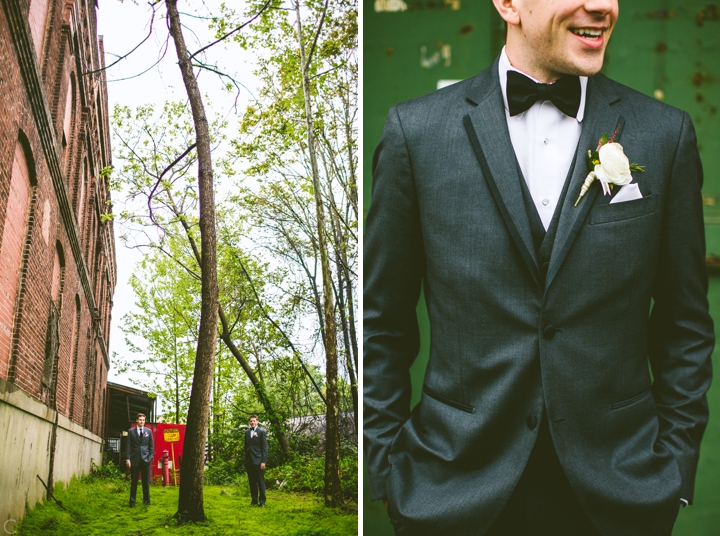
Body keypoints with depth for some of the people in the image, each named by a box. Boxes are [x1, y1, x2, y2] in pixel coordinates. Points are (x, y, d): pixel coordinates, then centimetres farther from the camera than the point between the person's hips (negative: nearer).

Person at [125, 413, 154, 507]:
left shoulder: (149, 431, 8)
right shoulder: (131, 431, 4)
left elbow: (151, 445, 9)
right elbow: (128, 445, 2)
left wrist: (151, 457, -1)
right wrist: (127, 458, -6)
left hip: (146, 459, 1)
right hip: (135, 459, -1)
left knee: (146, 481, 4)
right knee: (134, 482, 2)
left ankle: (146, 501, 12)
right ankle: (132, 501, 9)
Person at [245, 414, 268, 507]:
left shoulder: (261, 431, -2)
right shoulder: (247, 432, 13)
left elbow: (265, 447, -5)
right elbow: (246, 446, 16)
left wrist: (263, 461, -12)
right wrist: (245, 459, 8)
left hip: (258, 460, -5)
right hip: (249, 460, 5)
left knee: (260, 481, -1)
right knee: (252, 482, 7)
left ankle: (262, 501, 4)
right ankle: (254, 500, 14)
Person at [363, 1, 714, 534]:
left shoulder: (667, 133, -1)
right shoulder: (416, 129, -5)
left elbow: (685, 324, 5)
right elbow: (382, 322, 0)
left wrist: (676, 467, 3)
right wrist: (386, 465, 0)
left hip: (617, 491, 1)